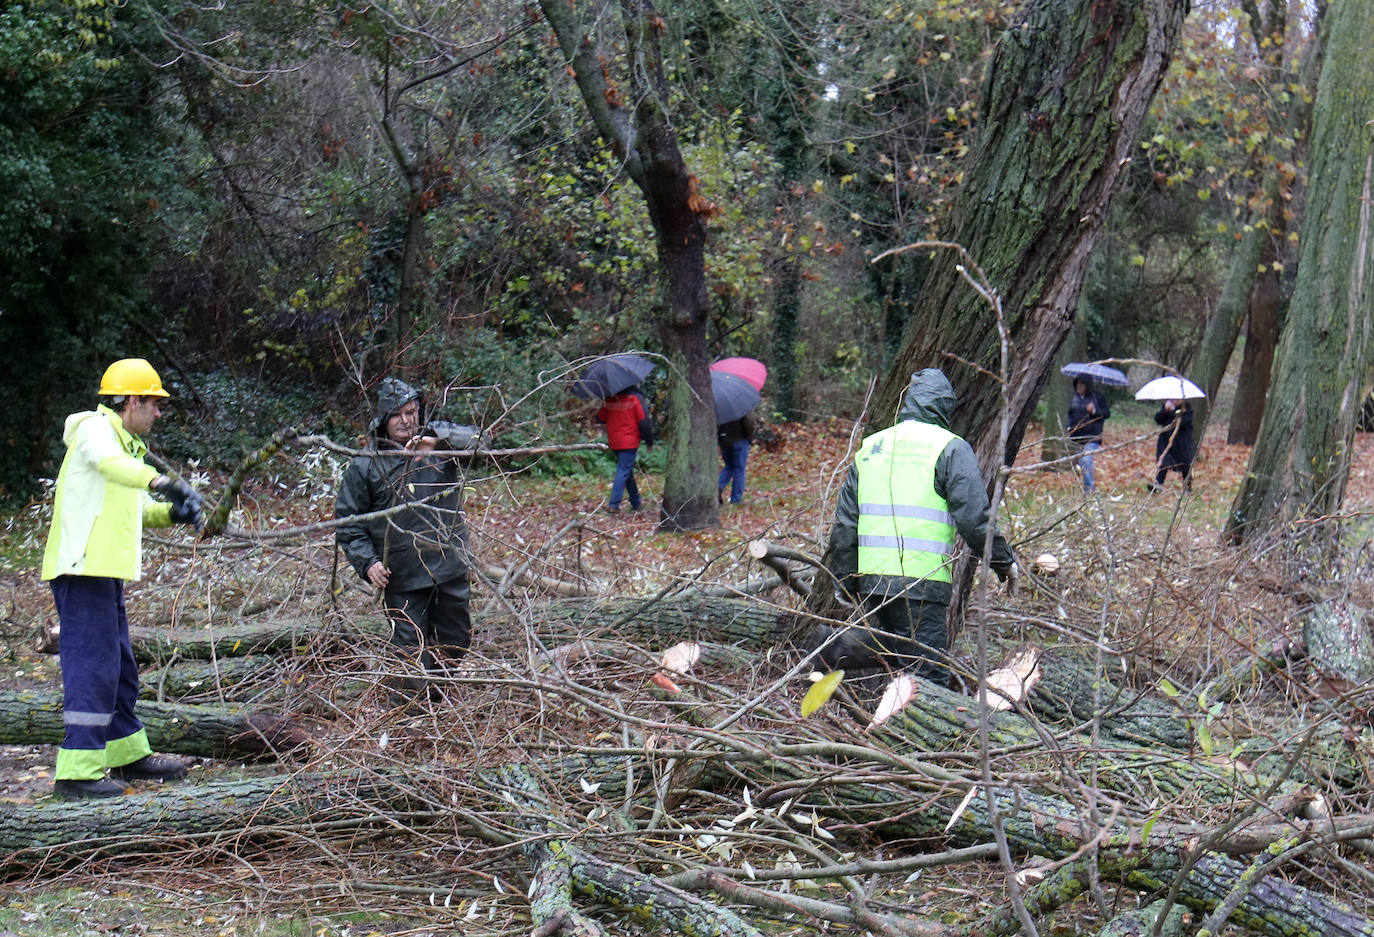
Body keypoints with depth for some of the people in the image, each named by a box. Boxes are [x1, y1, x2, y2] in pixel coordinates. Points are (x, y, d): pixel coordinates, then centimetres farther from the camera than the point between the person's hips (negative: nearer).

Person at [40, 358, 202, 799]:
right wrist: (161, 481, -48)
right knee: (94, 667, -11)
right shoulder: (95, 428, -9)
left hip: (105, 574, 10)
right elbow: (111, 463, -32)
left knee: (120, 667, 18)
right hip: (82, 570, -10)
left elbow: (132, 509, 25)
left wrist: (170, 512, 5)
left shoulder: (123, 442, 22)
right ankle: (77, 771, -8)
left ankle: (128, 754, 30)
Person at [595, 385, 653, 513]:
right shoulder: (636, 398, -10)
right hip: (630, 442, -5)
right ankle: (613, 505, -12)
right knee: (624, 471, -5)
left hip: (613, 442, 6)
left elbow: (600, 418, 6)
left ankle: (636, 502, 28)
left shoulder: (609, 399, 3)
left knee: (627, 470, 18)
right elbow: (644, 422, -11)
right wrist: (649, 441, -1)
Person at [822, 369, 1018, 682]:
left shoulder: (869, 447, 15)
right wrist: (1004, 561, 7)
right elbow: (974, 517, -7)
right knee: (928, 673, -4)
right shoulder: (950, 448, -1)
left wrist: (846, 579, 22)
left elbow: (844, 522, 15)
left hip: (872, 580, 6)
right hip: (922, 582, -6)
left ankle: (850, 644, 0)